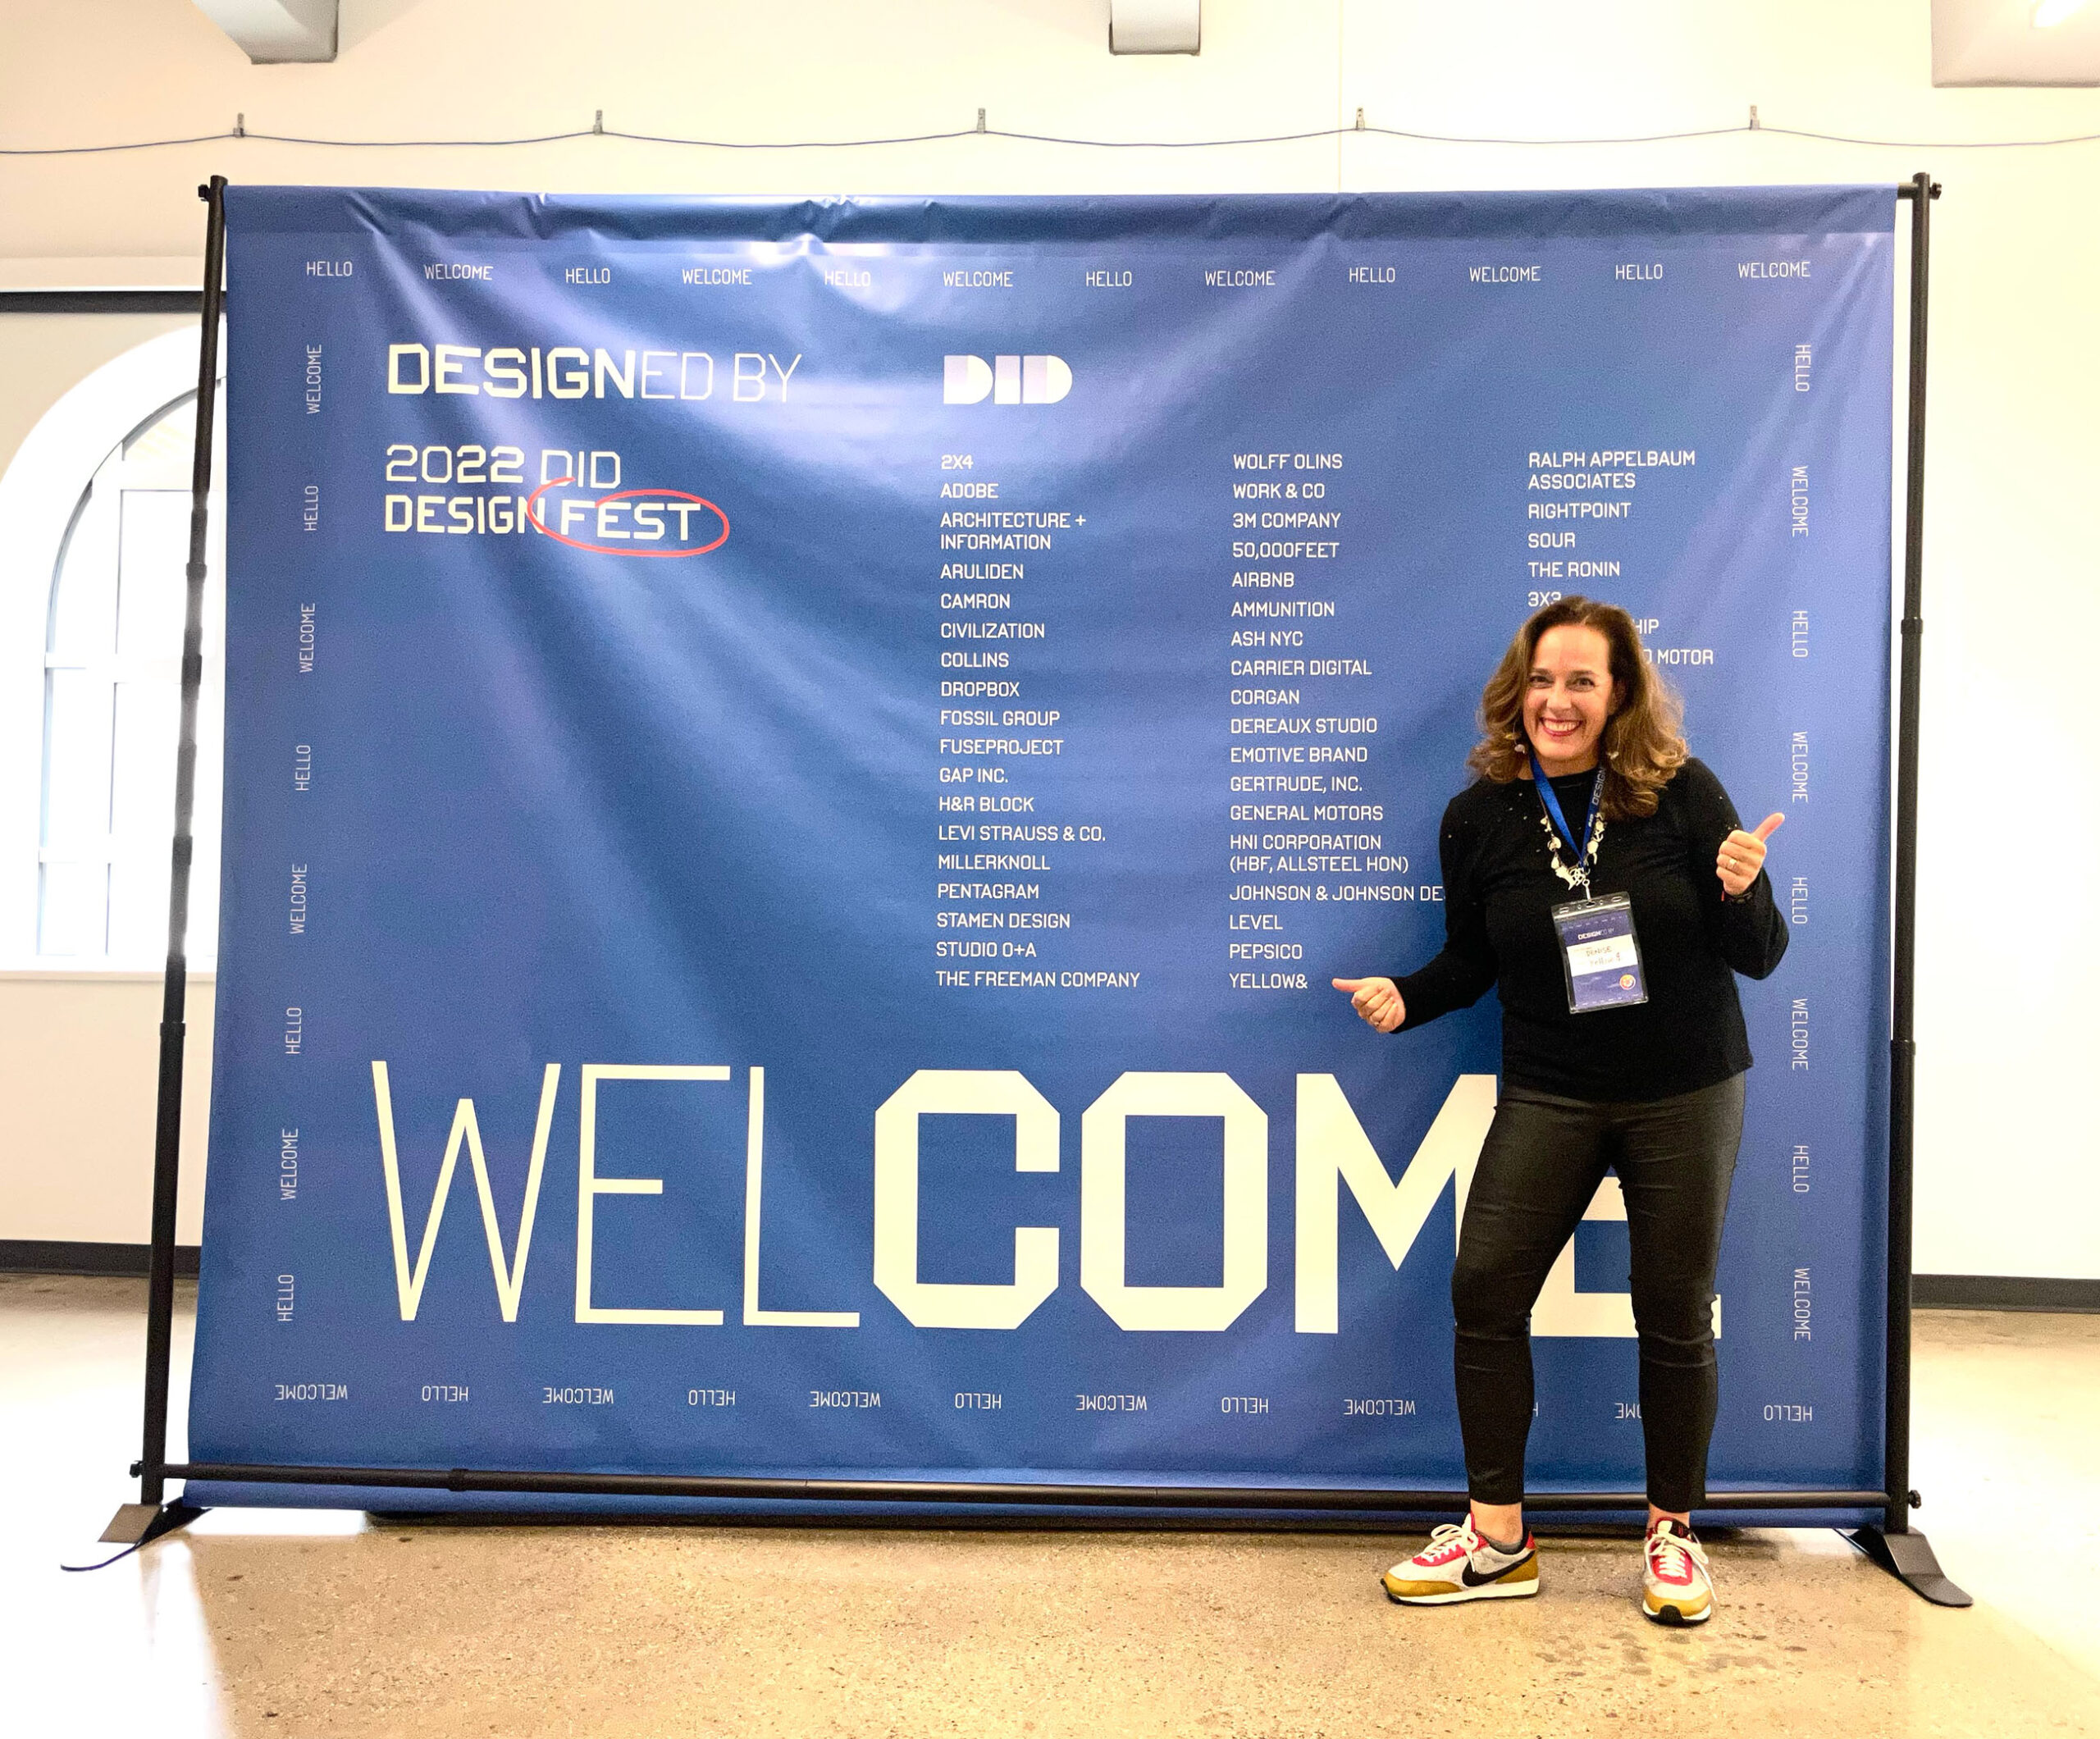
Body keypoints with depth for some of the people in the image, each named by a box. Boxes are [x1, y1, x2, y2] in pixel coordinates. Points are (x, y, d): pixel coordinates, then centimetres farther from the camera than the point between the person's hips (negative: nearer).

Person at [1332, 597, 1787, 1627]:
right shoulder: (1479, 817, -3)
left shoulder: (1680, 791, -8)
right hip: (1549, 1095, 2)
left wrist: (1740, 892, -25)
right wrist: (1404, 998, -10)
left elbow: (1760, 958, -5)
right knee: (1484, 1288, -4)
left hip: (1685, 1093, -1)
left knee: (1675, 1313, 7)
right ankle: (1497, 1540, 13)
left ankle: (1672, 1533, 28)